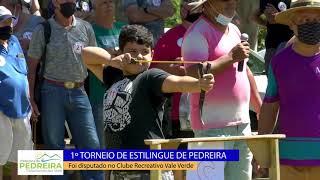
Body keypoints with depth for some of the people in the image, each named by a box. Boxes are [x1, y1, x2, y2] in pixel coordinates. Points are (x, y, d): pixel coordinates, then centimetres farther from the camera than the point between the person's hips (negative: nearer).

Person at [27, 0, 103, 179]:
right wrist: (31, 99, -5)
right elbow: (32, 67, 2)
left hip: (79, 92, 2)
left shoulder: (86, 28, 7)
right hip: (53, 91, -2)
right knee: (55, 145, 2)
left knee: (91, 144, -2)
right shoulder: (43, 30, 0)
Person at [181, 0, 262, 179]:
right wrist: (231, 57, -17)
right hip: (212, 126, -8)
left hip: (242, 123, 8)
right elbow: (194, 74, -23)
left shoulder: (234, 30, 18)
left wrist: (260, 108, 29)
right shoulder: (198, 33, -9)